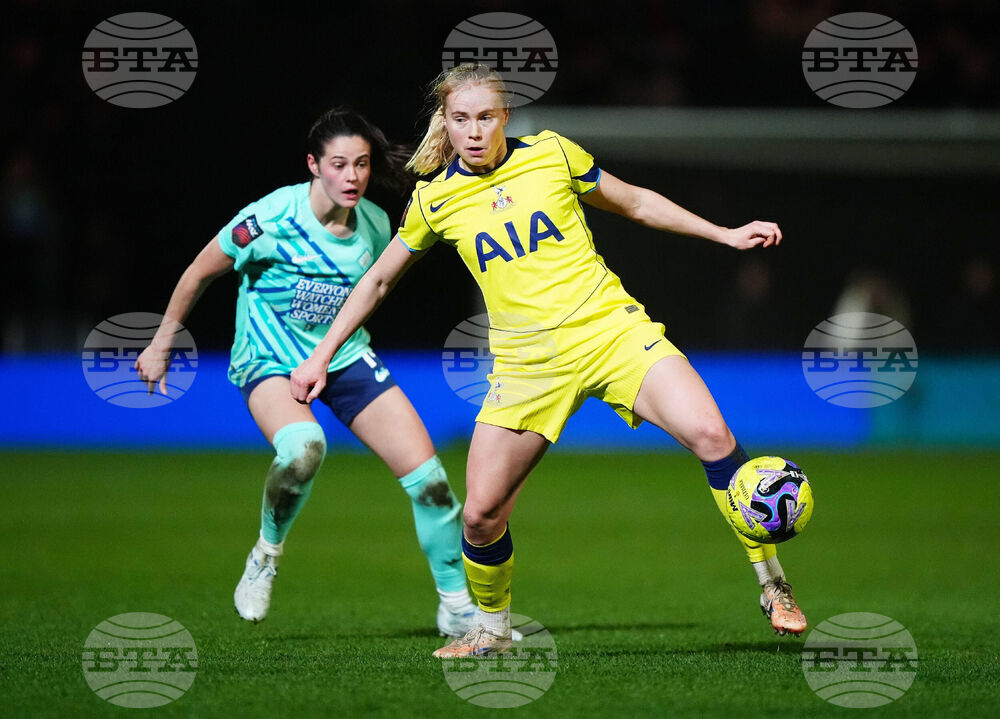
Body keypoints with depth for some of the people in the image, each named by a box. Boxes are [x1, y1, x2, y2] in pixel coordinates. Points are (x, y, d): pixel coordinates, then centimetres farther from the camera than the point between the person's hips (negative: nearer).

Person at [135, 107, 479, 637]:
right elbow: (199, 274, -5)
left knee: (426, 472, -7)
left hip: (343, 357, 5)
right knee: (302, 447, -37)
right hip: (269, 360, -5)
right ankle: (266, 553, -7)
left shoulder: (374, 226, -5)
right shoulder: (270, 219, -20)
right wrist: (161, 344, 4)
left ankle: (457, 607, 9)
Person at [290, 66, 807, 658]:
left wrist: (726, 235, 12)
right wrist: (321, 357, 18)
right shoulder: (435, 200, 4)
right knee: (481, 513, -8)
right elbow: (379, 280, 18)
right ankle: (494, 629, 21)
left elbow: (636, 203, 15)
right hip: (526, 361, 1)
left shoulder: (551, 155, 1)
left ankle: (772, 584, -8)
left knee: (711, 434, -22)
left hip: (610, 328, -1)